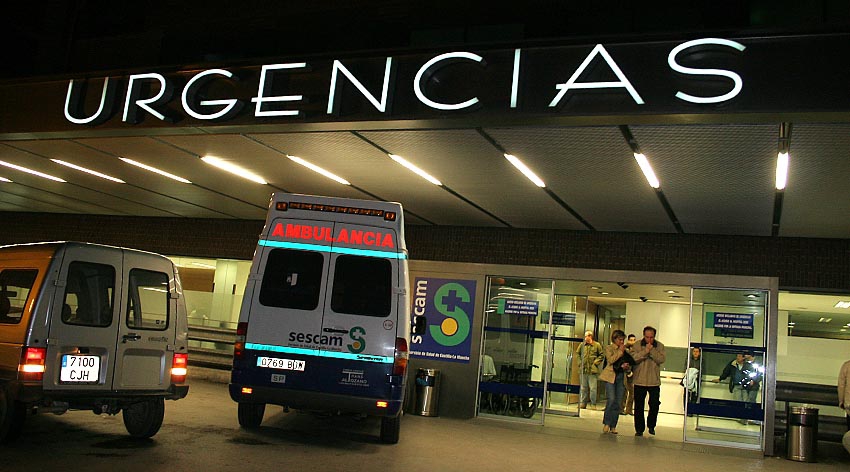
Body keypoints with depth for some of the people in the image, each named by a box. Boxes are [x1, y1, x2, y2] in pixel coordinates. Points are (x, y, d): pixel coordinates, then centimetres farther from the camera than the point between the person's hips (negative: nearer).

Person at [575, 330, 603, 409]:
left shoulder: (597, 345, -1)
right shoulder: (582, 345, 6)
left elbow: (601, 355, 3)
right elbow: (578, 354, 17)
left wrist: (595, 362, -6)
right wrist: (580, 363, 6)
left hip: (592, 370, -3)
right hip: (583, 369, 3)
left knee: (592, 388, -3)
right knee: (583, 387, 10)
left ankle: (593, 404, 5)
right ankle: (583, 403, 18)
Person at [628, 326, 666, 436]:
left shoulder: (659, 346, 2)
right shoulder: (637, 345, 0)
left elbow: (661, 359, -11)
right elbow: (633, 358, -13)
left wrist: (652, 350, -18)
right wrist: (645, 351, -19)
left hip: (654, 381, 0)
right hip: (639, 381, 0)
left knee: (655, 404, -1)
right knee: (639, 406, 5)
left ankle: (651, 425, 23)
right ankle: (639, 429, 15)